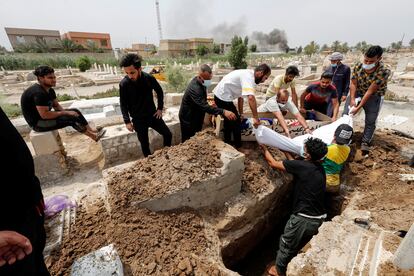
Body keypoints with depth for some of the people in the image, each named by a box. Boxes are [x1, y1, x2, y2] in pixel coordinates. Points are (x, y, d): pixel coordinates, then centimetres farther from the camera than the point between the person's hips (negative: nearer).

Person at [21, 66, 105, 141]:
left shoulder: (50, 90, 4)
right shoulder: (38, 93, -27)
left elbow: (56, 105, 11)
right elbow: (44, 115, -30)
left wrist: (65, 112, -8)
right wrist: (65, 112, -21)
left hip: (44, 116, 9)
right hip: (38, 123, -9)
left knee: (75, 111, -2)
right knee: (71, 118, -20)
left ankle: (91, 130, -3)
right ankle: (93, 136, -9)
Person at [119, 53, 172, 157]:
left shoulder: (149, 78, -13)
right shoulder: (124, 84, -17)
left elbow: (159, 92, 4)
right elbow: (123, 104, -6)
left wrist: (160, 108, 2)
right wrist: (127, 121, -7)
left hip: (153, 115, 2)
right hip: (138, 120, -2)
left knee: (168, 134, 8)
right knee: (144, 144, 9)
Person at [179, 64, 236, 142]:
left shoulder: (201, 82, -2)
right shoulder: (195, 89, -31)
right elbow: (205, 106, -42)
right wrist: (223, 112, -49)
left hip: (196, 116, 9)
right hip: (188, 118, -9)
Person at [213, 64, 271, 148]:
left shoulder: (247, 74, 12)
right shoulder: (249, 76, -19)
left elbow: (240, 96, 15)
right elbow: (251, 98, -33)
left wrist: (240, 114, 17)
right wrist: (256, 118, -29)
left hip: (220, 95, 10)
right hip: (223, 97, -10)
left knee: (229, 120, 22)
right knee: (236, 122, 0)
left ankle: (227, 144, 35)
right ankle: (238, 147, 14)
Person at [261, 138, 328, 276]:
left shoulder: (302, 166, -21)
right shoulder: (320, 168, 2)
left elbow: (273, 163, -12)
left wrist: (264, 147, 2)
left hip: (304, 218, -7)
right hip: (319, 218, 7)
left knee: (286, 245, 17)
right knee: (299, 245, 29)